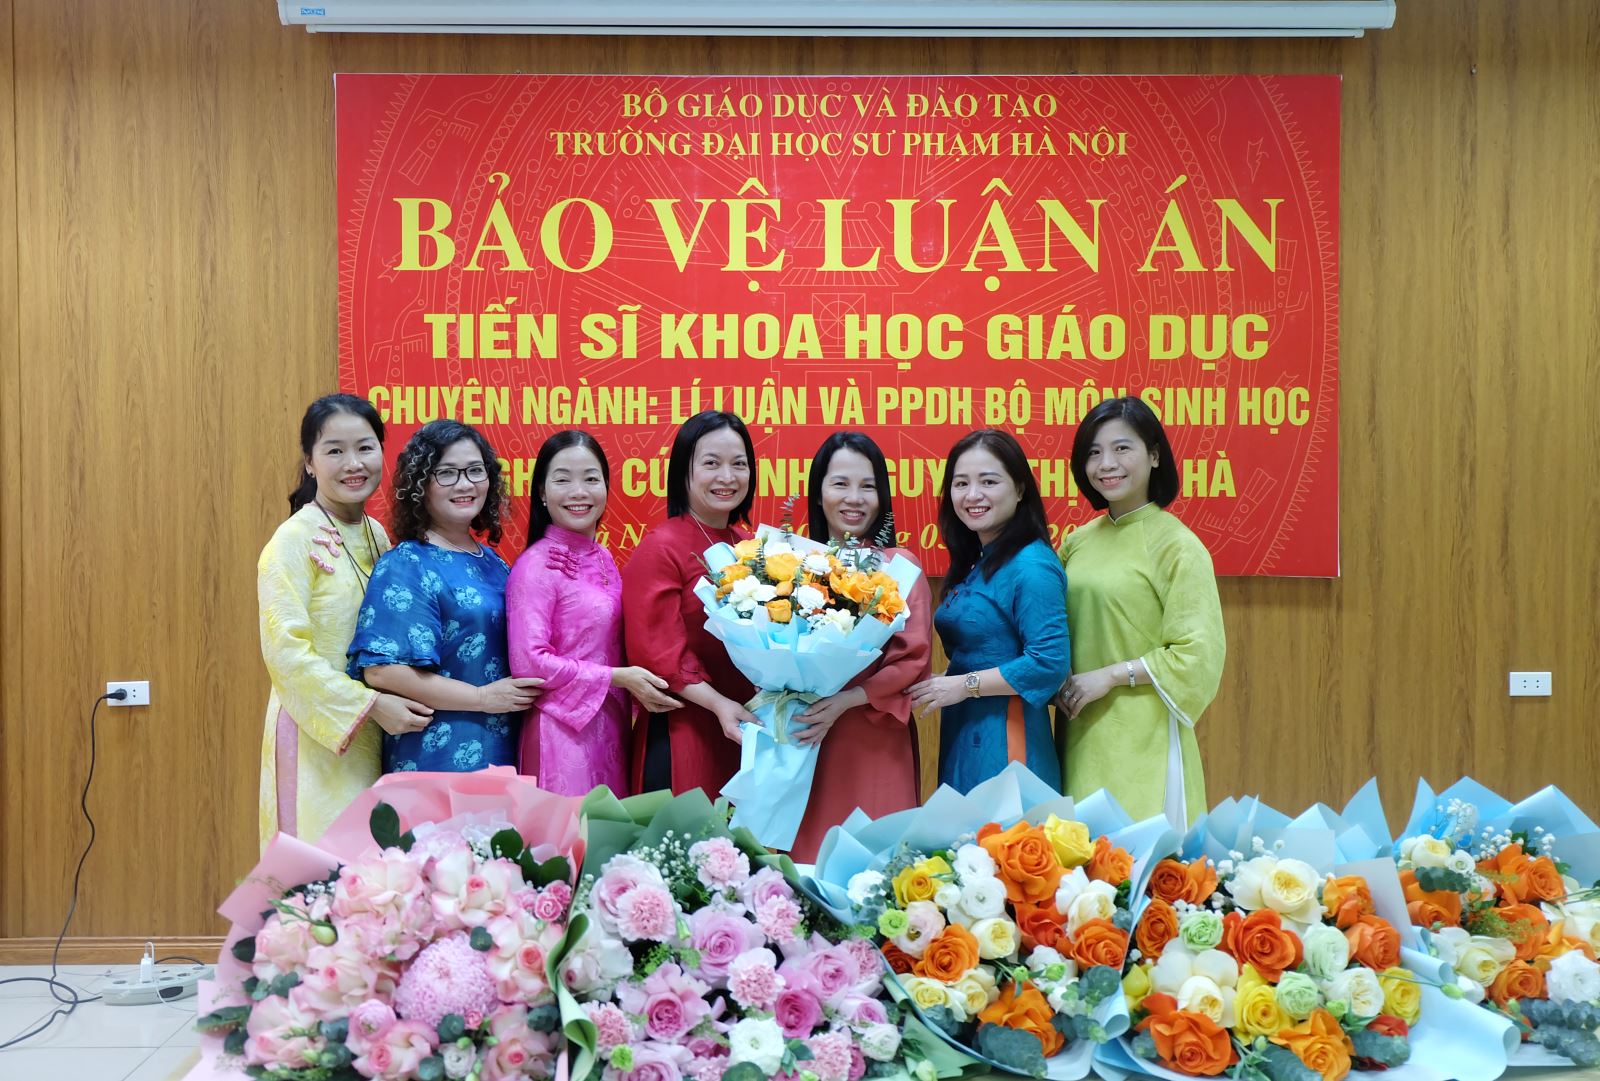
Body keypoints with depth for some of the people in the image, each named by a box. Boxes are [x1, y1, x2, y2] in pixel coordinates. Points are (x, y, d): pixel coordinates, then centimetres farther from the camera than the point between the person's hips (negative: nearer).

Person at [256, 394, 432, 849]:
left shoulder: (376, 535, 8)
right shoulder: (295, 540, -11)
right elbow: (286, 650, -18)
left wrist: (392, 702, 2)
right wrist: (370, 704, -20)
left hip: (374, 734, 6)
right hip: (317, 734, -6)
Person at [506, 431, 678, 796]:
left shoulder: (603, 559, 9)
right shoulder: (536, 566, -12)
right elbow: (529, 662, -17)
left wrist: (636, 682, 1)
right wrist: (618, 677, -16)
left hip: (612, 725, 7)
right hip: (564, 728, -7)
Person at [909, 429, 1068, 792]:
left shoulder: (1031, 565, -16)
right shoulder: (974, 563, 11)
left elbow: (1049, 663, -23)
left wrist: (963, 685, -17)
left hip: (1005, 739, -8)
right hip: (962, 734, 9)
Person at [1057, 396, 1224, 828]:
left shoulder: (1176, 545, -8)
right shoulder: (1077, 543, 9)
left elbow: (1199, 655, -11)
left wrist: (1111, 675, -13)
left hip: (1143, 740, -5)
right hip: (1081, 735, 5)